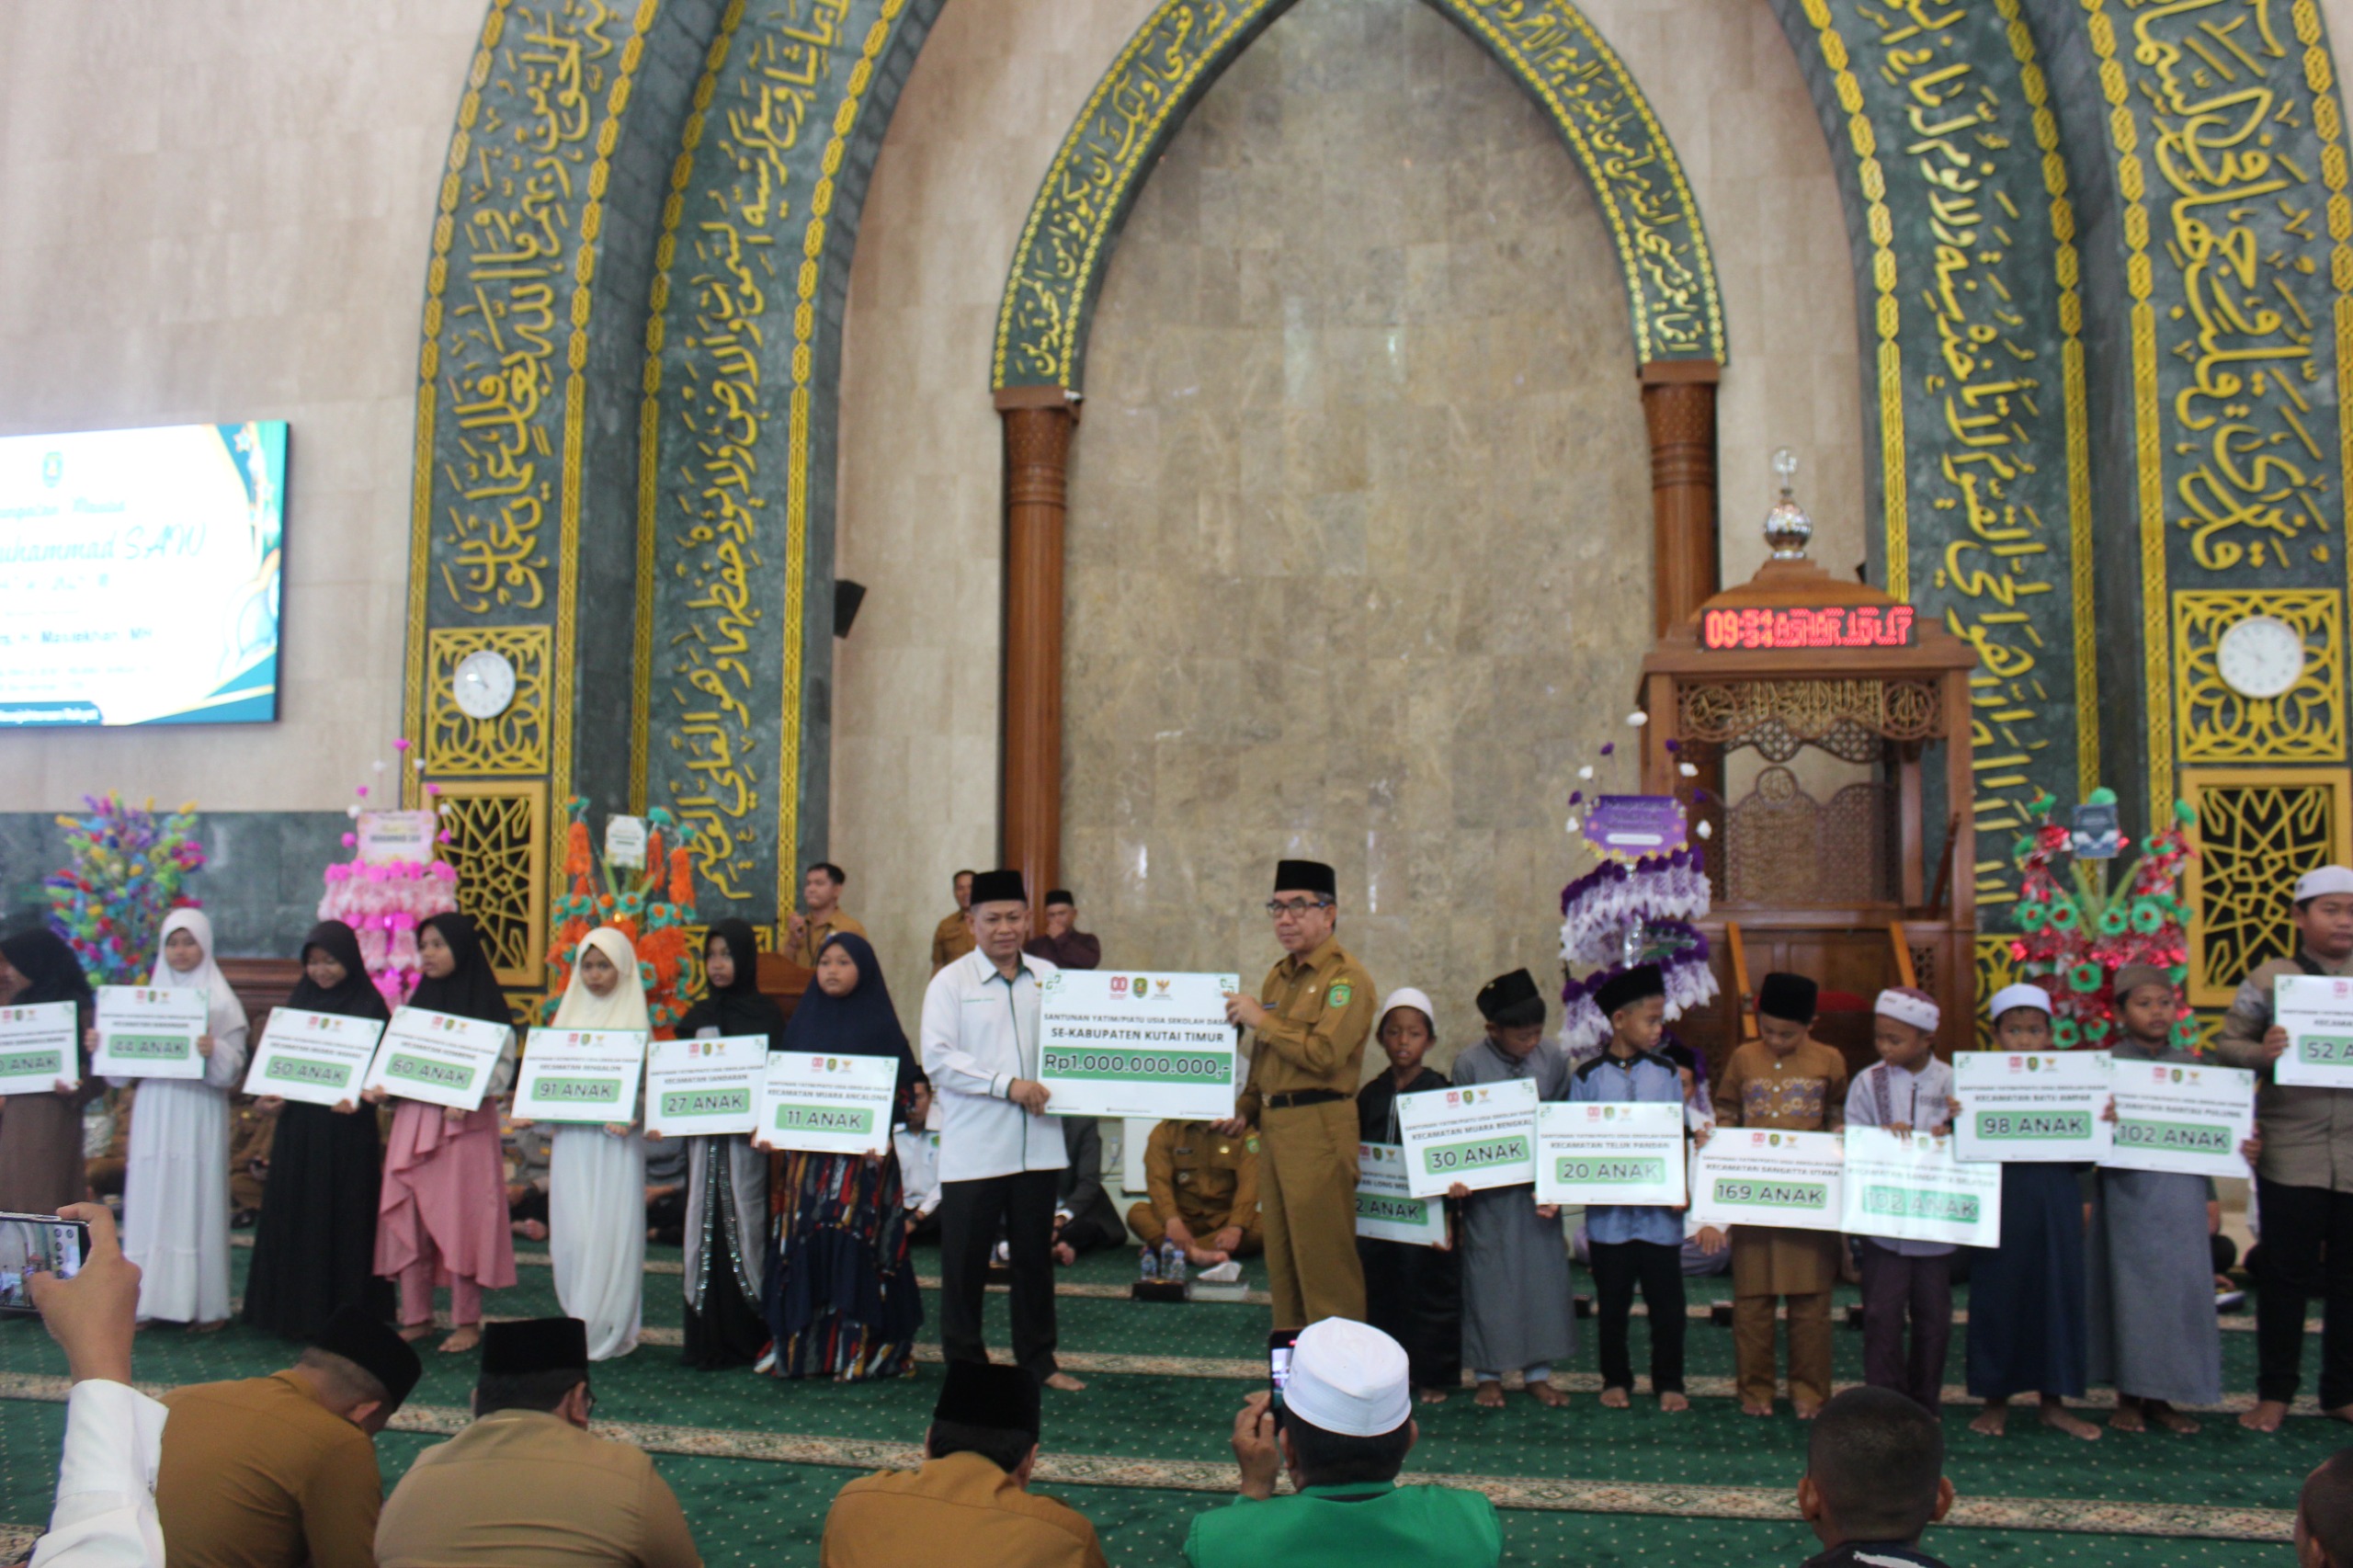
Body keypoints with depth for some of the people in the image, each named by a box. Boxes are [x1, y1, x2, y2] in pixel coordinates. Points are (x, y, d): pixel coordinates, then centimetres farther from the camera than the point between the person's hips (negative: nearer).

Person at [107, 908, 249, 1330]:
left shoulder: (220, 1001, 1)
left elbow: (232, 1069, -7)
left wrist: (214, 1051, -27)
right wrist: (101, 1047, -4)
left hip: (199, 1116, -4)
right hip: (153, 1116, 4)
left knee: (196, 1199, -4)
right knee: (150, 1201, 3)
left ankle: (204, 1304, 2)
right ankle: (152, 1299, 10)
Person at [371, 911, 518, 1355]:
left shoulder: (485, 1004, -3)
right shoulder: (418, 1000, 14)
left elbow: (502, 1066, -8)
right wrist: (379, 1087, -4)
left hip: (463, 1126, -6)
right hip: (412, 1122, 6)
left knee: (460, 1220, -3)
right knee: (406, 1217, 4)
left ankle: (468, 1322, 6)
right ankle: (416, 1318, 15)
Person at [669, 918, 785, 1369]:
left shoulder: (766, 1014, 0)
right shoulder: (696, 1016, 14)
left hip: (745, 1137, -4)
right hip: (703, 1135, 4)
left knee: (745, 1226, -4)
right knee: (704, 1228, 2)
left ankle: (749, 1336, 4)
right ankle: (707, 1337, 8)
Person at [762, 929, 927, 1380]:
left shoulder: (881, 1025, 0)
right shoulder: (803, 1021, 13)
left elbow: (905, 1090, -4)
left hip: (862, 1155, -4)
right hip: (807, 1153, 4)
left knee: (854, 1246, -7)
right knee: (803, 1245, 1)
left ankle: (857, 1349, 1)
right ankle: (802, 1347, 11)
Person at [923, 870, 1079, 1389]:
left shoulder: (1050, 977, 9)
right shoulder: (951, 982, 0)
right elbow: (937, 1059, -9)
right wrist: (1006, 1085, -16)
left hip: (1038, 1145, 3)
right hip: (973, 1148, -3)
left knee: (1035, 1255, 13)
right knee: (966, 1261, 4)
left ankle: (1038, 1360, 26)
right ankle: (964, 1362, 19)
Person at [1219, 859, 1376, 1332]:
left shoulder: (1347, 978, -9)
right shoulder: (1278, 976, 17)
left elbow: (1325, 1053, -21)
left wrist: (1262, 1020, -13)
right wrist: (1246, 1110, 12)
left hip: (1318, 1128, -8)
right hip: (1273, 1127, 9)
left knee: (1323, 1257, -5)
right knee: (1280, 1256, 13)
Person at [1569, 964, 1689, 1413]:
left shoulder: (1668, 1075, 4)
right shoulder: (1587, 1078, 0)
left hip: (1660, 1211, 1)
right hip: (1609, 1211, -1)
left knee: (1667, 1302, 5)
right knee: (1612, 1304, 10)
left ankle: (1668, 1382, 21)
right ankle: (1616, 1379, 25)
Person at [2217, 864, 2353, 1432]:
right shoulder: (2270, 979, 2)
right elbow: (2227, 1045, 1)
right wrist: (2261, 1054, -19)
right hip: (2291, 1151, -2)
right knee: (2286, 1273, 6)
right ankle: (2274, 1392, 16)